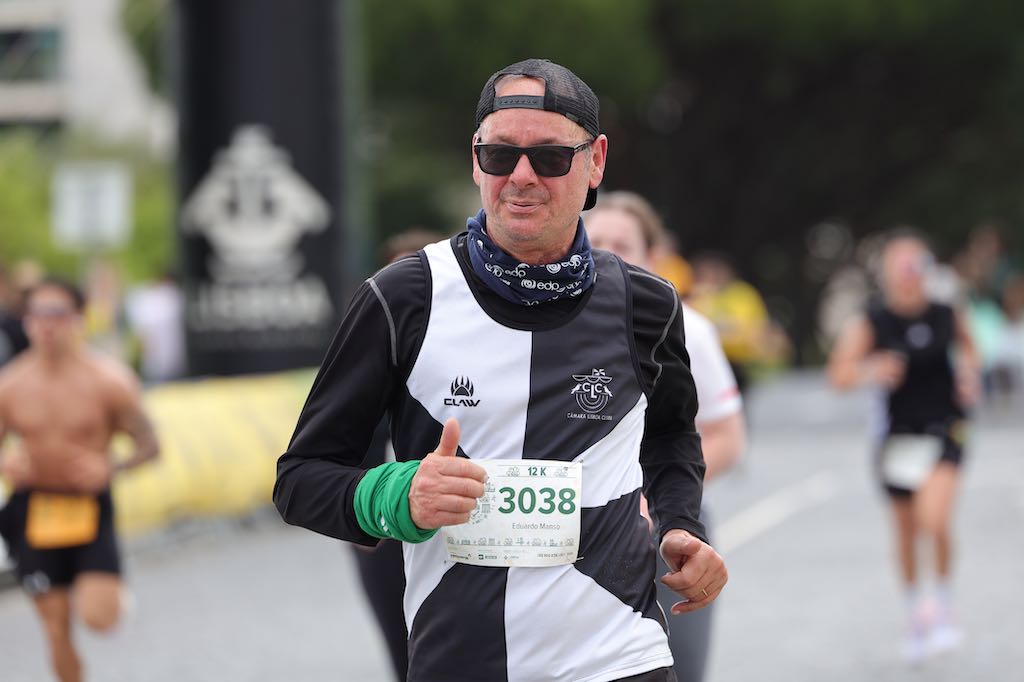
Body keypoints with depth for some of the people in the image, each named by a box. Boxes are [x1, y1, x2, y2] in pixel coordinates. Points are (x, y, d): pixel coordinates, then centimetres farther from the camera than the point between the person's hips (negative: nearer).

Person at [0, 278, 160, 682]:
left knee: (99, 618, -14)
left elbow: (147, 444, -3)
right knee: (56, 630, 5)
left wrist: (109, 468, -23)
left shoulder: (108, 380, -9)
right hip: (34, 510, 2)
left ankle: (108, 589, 22)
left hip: (91, 508, -2)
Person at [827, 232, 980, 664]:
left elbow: (966, 346, 17)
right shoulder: (869, 324, -10)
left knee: (934, 521, -20)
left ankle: (942, 604, 2)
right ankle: (916, 613, 34)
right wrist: (871, 371, -34)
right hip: (899, 435, 1)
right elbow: (840, 374, -15)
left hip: (944, 433, -1)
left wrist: (969, 374, -1)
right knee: (906, 532, 13)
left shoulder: (947, 316, -4)